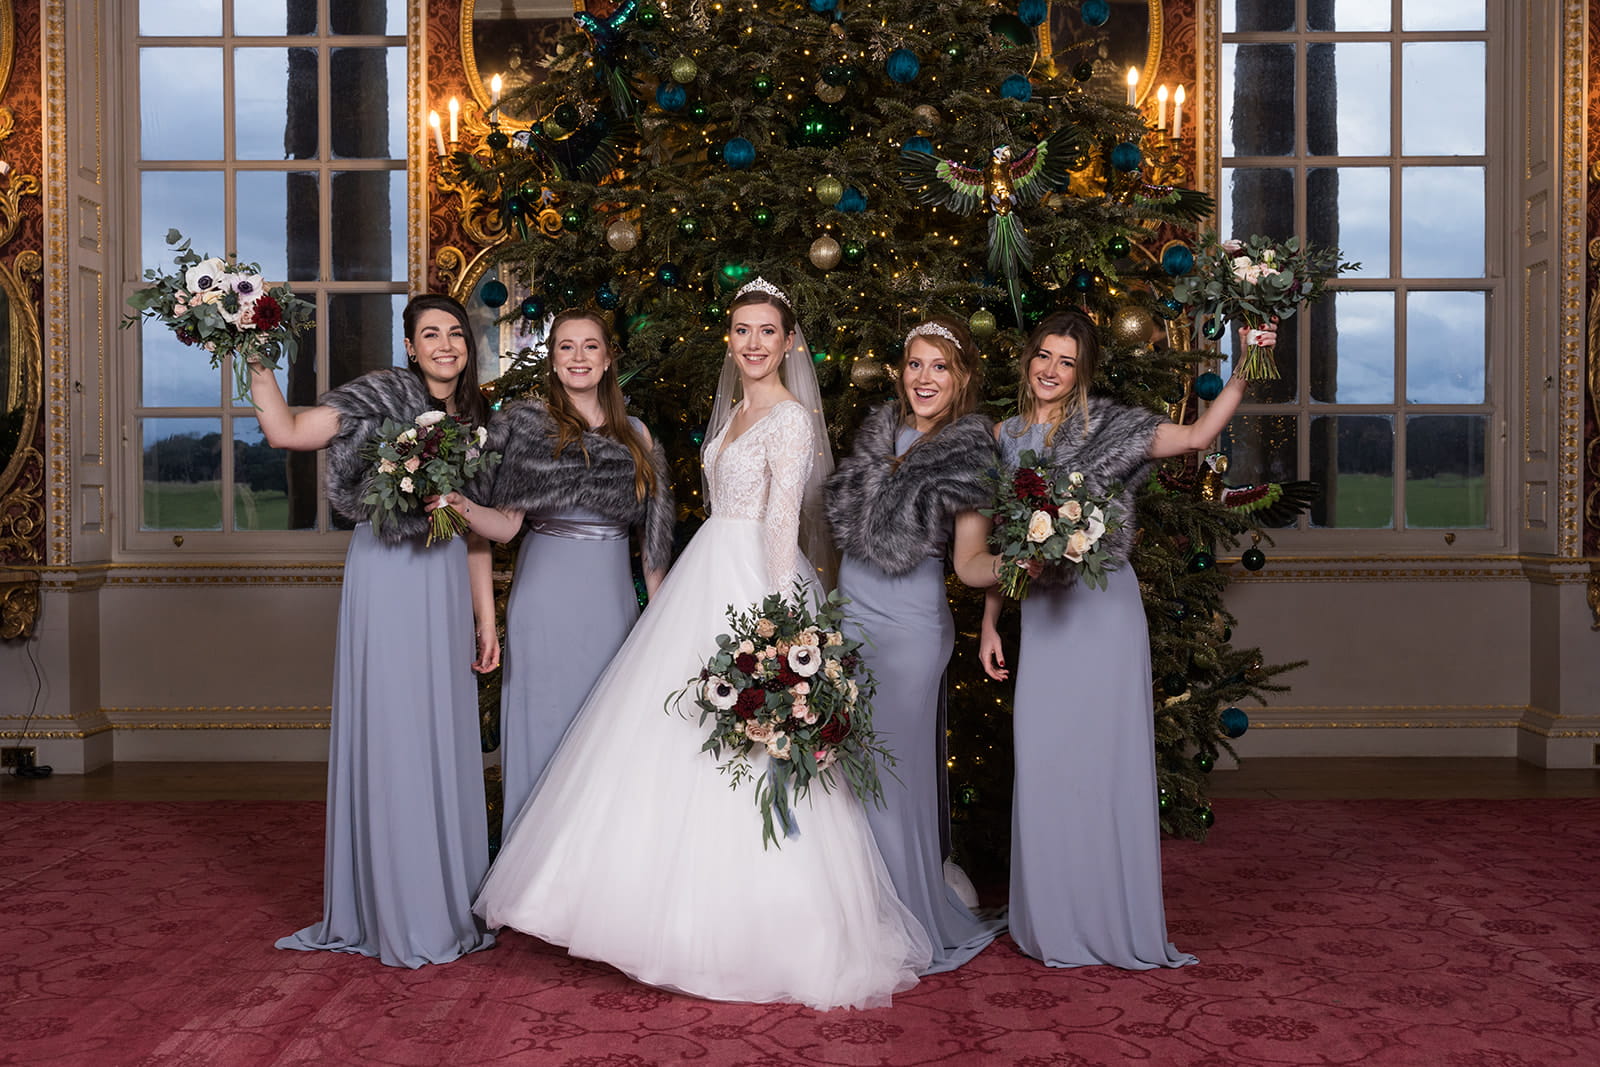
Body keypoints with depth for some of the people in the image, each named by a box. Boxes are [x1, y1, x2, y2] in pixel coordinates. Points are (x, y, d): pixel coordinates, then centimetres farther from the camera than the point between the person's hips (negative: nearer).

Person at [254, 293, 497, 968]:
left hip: (445, 583, 6)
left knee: (445, 734, 10)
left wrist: (486, 616, 13)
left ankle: (450, 902, 23)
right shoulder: (385, 393, -4)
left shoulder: (472, 418, 14)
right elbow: (286, 432, -14)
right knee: (389, 732, -1)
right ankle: (398, 916, 10)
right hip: (386, 576, -6)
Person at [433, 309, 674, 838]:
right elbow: (506, 524, -6)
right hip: (546, 594, -3)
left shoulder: (635, 435, 10)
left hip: (613, 597, 3)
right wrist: (465, 507, -25)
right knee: (546, 728, 1)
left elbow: (652, 533, 12)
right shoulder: (526, 425, 0)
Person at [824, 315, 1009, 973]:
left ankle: (916, 929, 16)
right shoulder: (879, 433, 9)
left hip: (907, 628, -6)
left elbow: (971, 562, -8)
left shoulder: (969, 456, -7)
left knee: (894, 770, -1)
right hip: (849, 616, 6)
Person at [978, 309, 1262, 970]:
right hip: (1042, 611, 4)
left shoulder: (1107, 426, 0)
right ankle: (1058, 923, 19)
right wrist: (989, 623, 12)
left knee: (1108, 756, -1)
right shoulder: (1006, 436, 12)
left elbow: (1198, 435, -10)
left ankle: (1121, 925, 12)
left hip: (1104, 606, -4)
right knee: (1044, 762, 5)